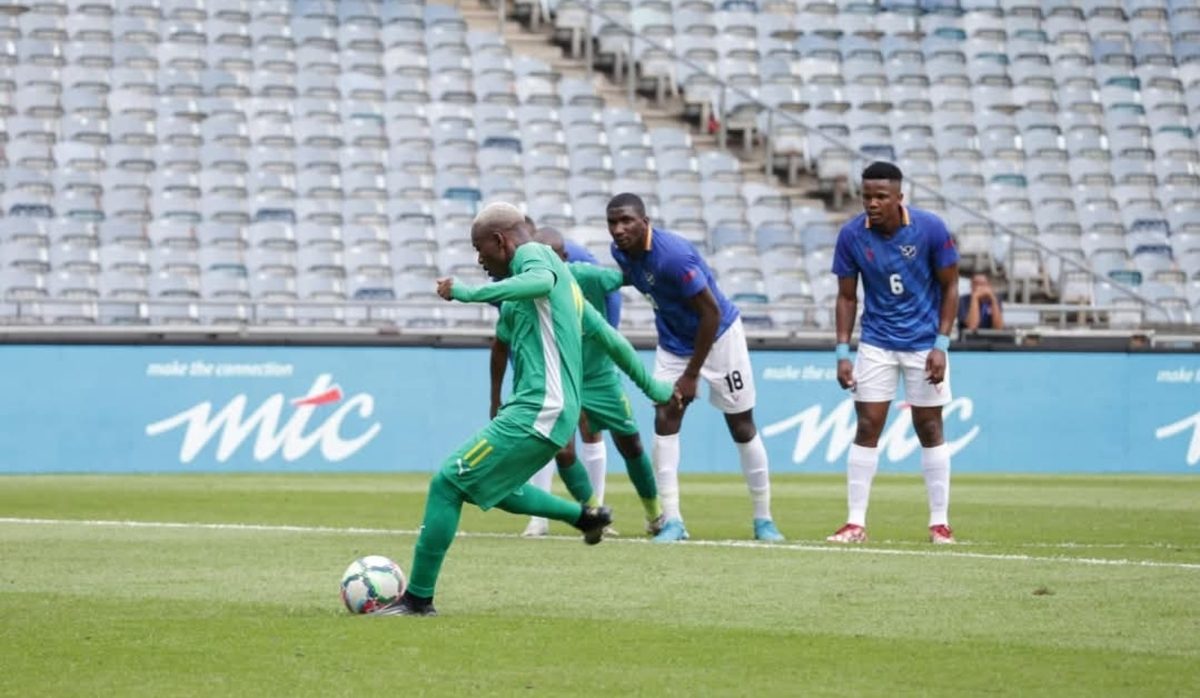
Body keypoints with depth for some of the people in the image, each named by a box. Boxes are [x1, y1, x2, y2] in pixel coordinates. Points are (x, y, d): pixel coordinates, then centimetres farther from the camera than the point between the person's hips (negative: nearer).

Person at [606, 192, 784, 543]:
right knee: (665, 419, -9)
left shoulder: (673, 255, -33)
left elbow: (711, 313, -28)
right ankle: (672, 521, -8)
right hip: (674, 342, 6)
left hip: (718, 336, -6)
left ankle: (763, 519, 16)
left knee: (742, 427, 3)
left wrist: (692, 374, -24)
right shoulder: (622, 251, -10)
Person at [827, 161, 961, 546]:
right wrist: (843, 352, -7)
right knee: (867, 428, -4)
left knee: (930, 429, 3)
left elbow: (949, 287, -5)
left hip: (924, 343, -1)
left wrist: (941, 345, -11)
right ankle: (856, 523, -1)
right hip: (876, 343, 1)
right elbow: (847, 297, -1)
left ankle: (939, 523, 11)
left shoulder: (930, 229, -15)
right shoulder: (851, 235, -11)